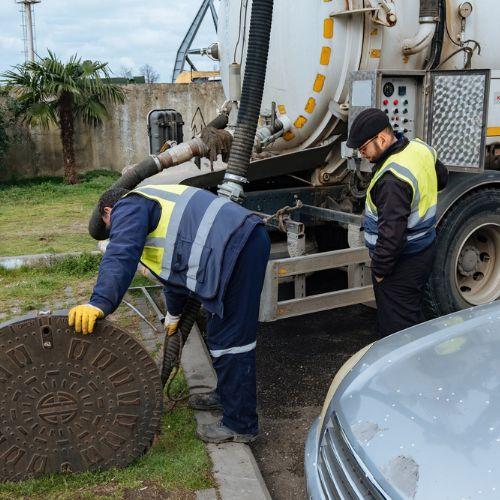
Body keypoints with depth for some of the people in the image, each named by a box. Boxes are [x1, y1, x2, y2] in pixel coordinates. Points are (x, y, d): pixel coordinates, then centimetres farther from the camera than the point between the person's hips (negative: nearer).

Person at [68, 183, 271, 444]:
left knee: (230, 339, -3)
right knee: (222, 331, 23)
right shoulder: (156, 204, 34)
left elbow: (121, 256, -17)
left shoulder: (128, 207, 4)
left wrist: (100, 303, -28)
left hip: (236, 249, -10)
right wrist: (174, 315, 52)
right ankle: (227, 393, 41)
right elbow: (176, 268, 42)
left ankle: (239, 424, 8)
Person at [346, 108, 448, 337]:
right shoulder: (420, 147, 1)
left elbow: (392, 234, -28)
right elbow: (442, 177, 23)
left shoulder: (393, 179, -28)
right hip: (424, 248, 10)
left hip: (402, 262, -10)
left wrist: (379, 270, -16)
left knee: (397, 329, -1)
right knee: (414, 318, 23)